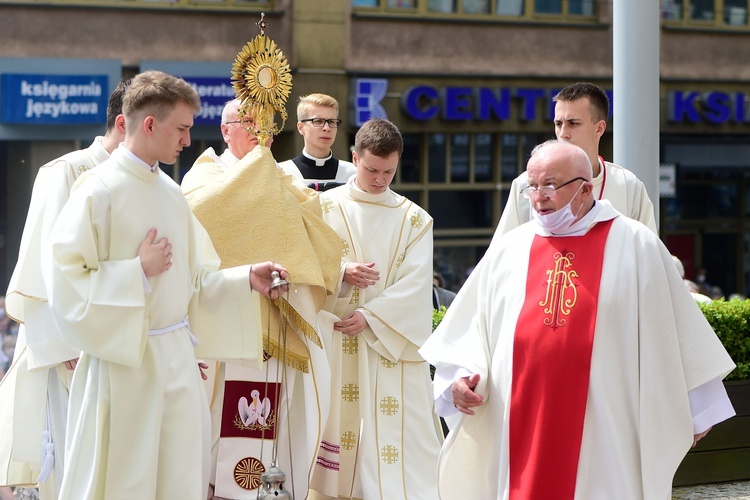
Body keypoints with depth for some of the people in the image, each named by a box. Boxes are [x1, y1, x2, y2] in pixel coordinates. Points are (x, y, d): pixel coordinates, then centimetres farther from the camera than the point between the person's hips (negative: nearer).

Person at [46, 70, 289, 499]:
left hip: (178, 358, 7)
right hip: (123, 364, -7)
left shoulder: (171, 192, 10)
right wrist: (139, 270, -16)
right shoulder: (100, 190, -12)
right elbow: (66, 281, -16)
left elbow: (197, 275, 15)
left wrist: (246, 279, 1)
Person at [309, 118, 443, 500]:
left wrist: (370, 317, -13)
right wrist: (342, 272, -18)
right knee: (339, 421, 0)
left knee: (396, 432, -5)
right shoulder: (326, 207, 6)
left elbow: (415, 283, -3)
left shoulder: (415, 220, 6)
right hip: (336, 341, 0)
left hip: (393, 342, 0)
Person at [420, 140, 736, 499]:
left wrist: (694, 411, 8)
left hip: (605, 432, -2)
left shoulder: (637, 247, 2)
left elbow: (674, 330, 6)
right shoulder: (508, 251, 11)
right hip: (523, 428, 3)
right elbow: (473, 331, 14)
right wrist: (461, 379, -3)